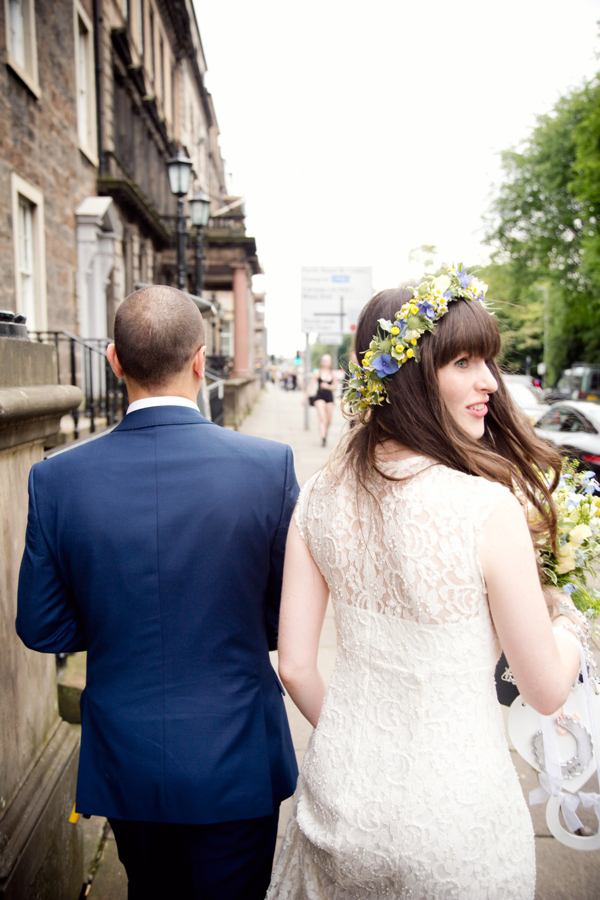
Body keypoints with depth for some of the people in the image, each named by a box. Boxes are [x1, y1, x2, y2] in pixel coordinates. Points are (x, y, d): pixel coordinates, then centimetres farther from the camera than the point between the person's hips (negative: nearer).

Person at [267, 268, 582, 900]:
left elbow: (296, 667, -5)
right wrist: (569, 628, 7)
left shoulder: (319, 496, -12)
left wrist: (345, 739, 14)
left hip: (340, 791, 4)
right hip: (453, 809, -3)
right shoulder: (488, 508, -26)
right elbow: (547, 691, -14)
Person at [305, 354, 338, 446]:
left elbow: (335, 387, 8)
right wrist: (306, 397, 2)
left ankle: (325, 434, 32)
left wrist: (328, 386, -12)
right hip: (319, 397, -3)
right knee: (322, 417, -17)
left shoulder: (334, 374, 5)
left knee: (329, 419, 7)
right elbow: (310, 386, 2)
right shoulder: (317, 373, -2)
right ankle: (323, 437, -24)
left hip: (329, 397, 3)